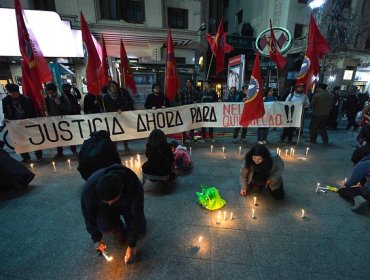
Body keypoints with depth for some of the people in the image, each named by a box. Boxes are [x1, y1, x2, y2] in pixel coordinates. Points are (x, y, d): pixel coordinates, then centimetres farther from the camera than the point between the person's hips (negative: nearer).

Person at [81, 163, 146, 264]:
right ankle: (117, 225, 10)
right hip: (103, 207, 1)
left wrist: (132, 245, -21)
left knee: (140, 228, -4)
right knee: (105, 227, -26)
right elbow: (88, 214, -19)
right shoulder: (90, 187, -38)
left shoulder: (135, 187, -42)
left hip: (127, 204, 0)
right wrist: (97, 238, -10)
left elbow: (136, 216, -28)